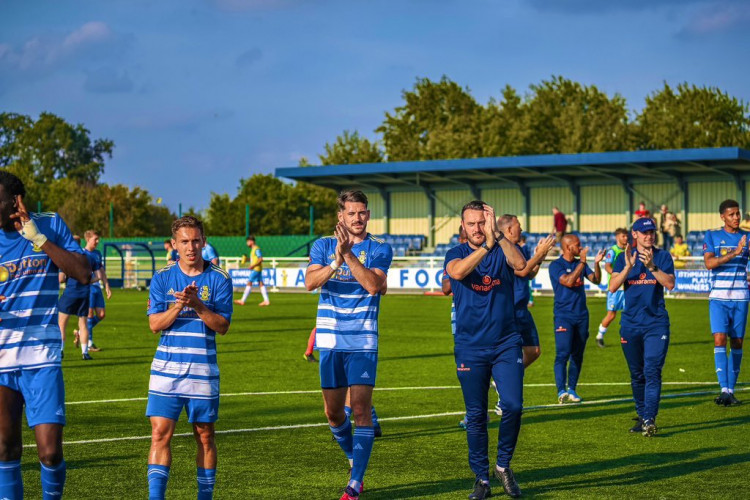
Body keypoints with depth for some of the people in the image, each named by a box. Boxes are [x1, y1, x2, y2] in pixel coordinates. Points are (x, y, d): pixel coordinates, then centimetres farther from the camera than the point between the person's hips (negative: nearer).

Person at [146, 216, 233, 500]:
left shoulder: (219, 279, 1)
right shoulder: (162, 278, 5)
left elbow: (222, 326, -4)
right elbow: (155, 324, -1)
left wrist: (197, 305, -19)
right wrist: (178, 306, -17)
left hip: (203, 370, 0)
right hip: (167, 368, 1)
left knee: (205, 436, 7)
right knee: (160, 433, -8)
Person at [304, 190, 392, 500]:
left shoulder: (380, 249, -1)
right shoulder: (323, 245, 4)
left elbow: (373, 285, -18)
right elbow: (310, 282, -11)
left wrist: (349, 255, -25)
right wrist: (336, 261, -27)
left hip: (362, 341, -3)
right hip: (331, 341, 3)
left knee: (361, 410, -10)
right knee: (333, 412, 10)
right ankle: (354, 459, 35)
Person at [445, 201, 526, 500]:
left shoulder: (502, 251, 2)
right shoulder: (456, 254, 2)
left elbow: (521, 264, -21)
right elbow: (457, 272, -22)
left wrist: (497, 235, -31)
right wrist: (486, 246, -32)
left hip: (506, 344, 0)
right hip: (470, 348, 0)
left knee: (513, 405, -13)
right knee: (475, 416, 3)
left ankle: (503, 465, 9)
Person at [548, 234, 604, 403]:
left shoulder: (580, 263, 12)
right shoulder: (556, 266, -7)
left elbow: (596, 280, 9)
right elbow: (569, 281, -21)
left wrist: (596, 263, -6)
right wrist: (582, 263, -19)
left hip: (581, 315, 6)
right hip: (564, 315, -6)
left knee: (577, 355, 7)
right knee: (563, 353, -15)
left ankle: (571, 390, 13)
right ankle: (561, 392, -19)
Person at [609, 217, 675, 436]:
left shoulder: (662, 256, 4)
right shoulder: (624, 257, 7)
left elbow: (670, 284, -10)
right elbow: (613, 286, -4)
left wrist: (651, 266, -21)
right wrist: (628, 266, -17)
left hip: (656, 323, -2)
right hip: (630, 324, 3)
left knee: (652, 372, -14)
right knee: (637, 375, 10)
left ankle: (650, 419, -20)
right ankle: (642, 416, 21)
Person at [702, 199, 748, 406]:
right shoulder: (712, 236, 4)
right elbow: (709, 263, -10)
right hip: (718, 297, -2)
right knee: (720, 339, -14)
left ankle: (731, 390, 11)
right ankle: (724, 389, -17)